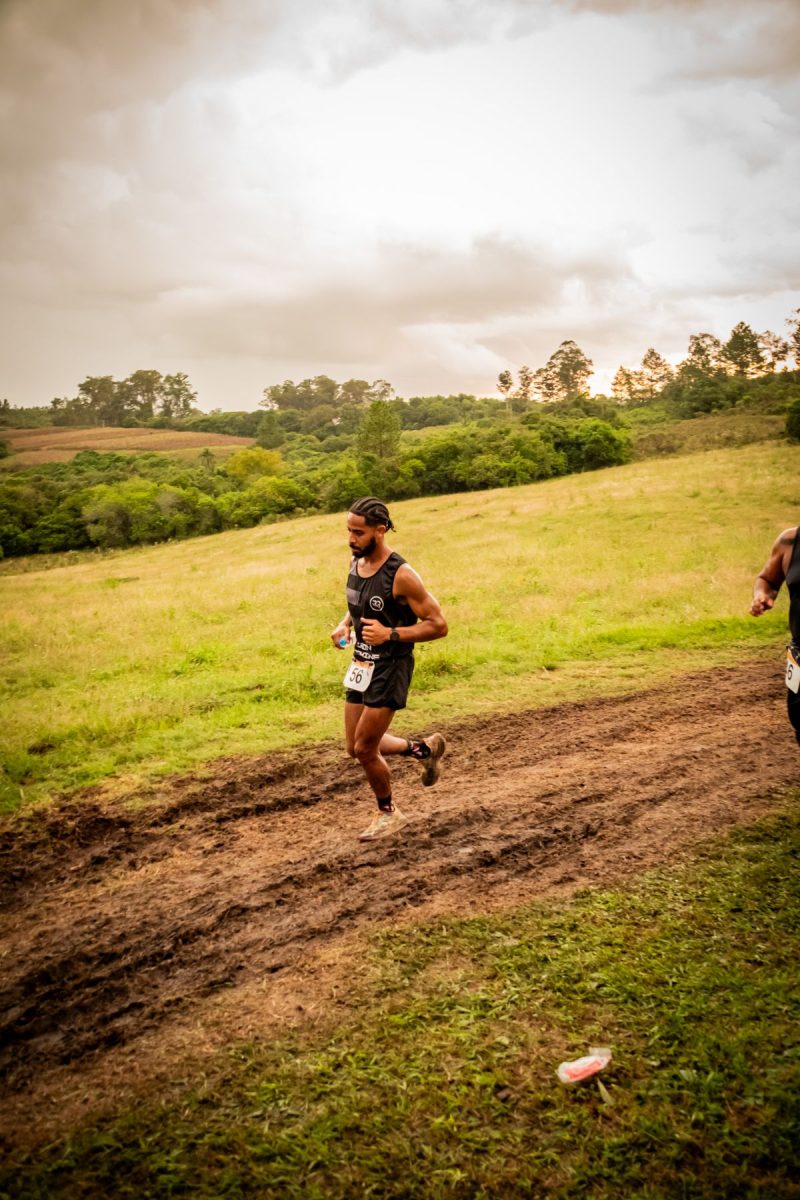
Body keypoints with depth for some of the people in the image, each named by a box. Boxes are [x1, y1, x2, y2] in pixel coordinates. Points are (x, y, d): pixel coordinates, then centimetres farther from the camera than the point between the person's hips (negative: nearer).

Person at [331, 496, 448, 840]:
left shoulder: (401, 575, -22)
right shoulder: (355, 562, 2)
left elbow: (438, 625, -18)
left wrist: (391, 634, -26)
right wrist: (344, 625, 1)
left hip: (390, 668, -8)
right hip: (361, 666, 8)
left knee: (364, 749, -2)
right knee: (356, 748, 14)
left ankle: (388, 813, 23)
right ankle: (424, 748, 36)